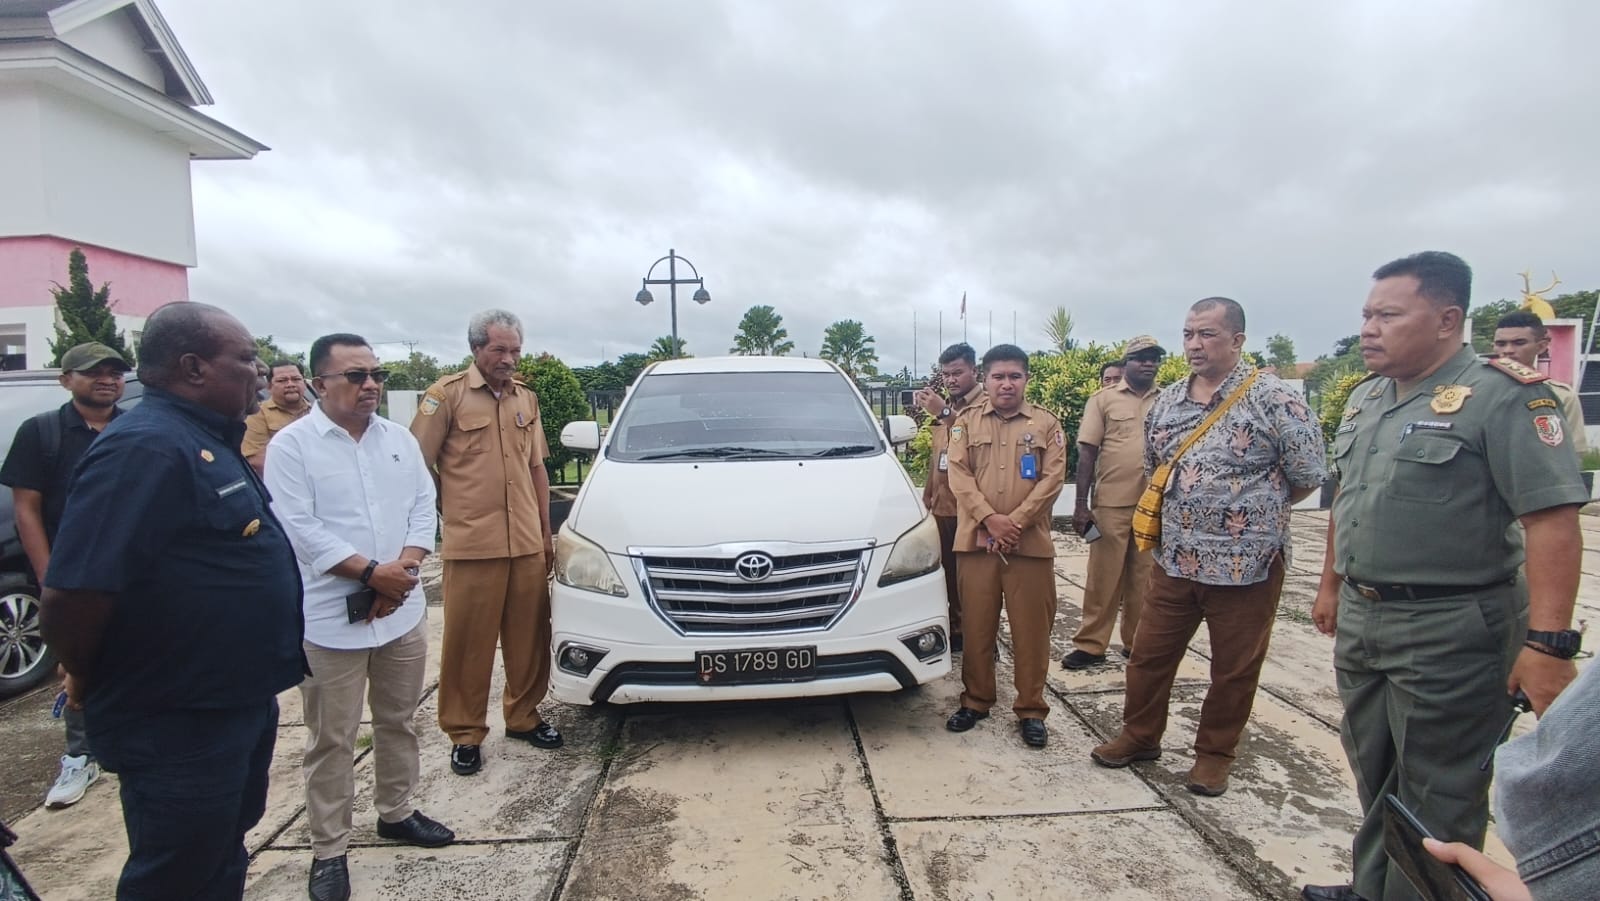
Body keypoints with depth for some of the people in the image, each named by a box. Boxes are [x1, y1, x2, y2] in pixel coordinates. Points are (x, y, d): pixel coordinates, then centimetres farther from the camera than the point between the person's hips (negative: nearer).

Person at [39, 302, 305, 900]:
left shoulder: (210, 441, 8)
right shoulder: (146, 447, -24)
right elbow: (70, 597, -27)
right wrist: (90, 683, -11)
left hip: (243, 701, 9)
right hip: (179, 725, -9)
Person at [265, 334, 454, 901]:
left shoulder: (400, 440, 8)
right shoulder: (290, 445, -7)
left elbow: (424, 506, 5)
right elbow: (299, 529, -14)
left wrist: (403, 570, -10)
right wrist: (373, 572, -18)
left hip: (403, 611, 5)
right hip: (330, 619, -5)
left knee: (399, 722, 18)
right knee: (332, 740, 6)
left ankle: (396, 812, 36)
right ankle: (329, 850, 19)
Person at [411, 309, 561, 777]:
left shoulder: (526, 398, 13)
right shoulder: (447, 394, -3)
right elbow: (419, 462, -2)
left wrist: (546, 530, 16)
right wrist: (455, 510, 5)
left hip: (528, 544, 5)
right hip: (471, 545, -5)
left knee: (529, 636, 12)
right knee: (468, 642, 4)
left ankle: (523, 715, 28)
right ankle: (465, 733, 18)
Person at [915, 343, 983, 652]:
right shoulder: (945, 407, 17)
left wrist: (944, 414, -34)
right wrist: (927, 493, 23)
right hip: (942, 507, 7)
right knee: (948, 574, 14)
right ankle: (956, 631, 26)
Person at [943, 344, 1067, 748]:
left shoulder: (1046, 424, 7)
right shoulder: (967, 422, 9)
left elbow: (1053, 478, -2)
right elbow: (959, 475, -1)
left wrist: (1017, 522, -12)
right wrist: (989, 518, -14)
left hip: (1031, 543, 0)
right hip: (976, 540, 1)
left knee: (1031, 629, 4)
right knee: (977, 625, 8)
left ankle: (1031, 709, 17)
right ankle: (975, 700, 23)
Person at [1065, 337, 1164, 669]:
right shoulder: (1104, 399, 0)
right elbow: (1087, 452, -2)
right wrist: (1081, 504, -6)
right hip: (1112, 503, -2)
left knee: (1144, 579, 11)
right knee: (1103, 577, 3)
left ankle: (1137, 643, 24)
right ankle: (1090, 645, 12)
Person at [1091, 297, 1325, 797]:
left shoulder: (1275, 400, -11)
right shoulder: (1165, 402, 6)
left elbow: (1307, 478, -5)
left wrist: (1253, 513, 5)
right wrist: (1184, 511, 12)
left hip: (1246, 564, -4)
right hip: (1174, 559, 5)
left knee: (1234, 669, 11)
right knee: (1149, 654, 13)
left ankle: (1215, 753, 31)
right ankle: (1140, 736, 32)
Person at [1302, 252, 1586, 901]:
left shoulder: (1502, 397, -14)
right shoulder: (1365, 398, 10)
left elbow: (1553, 519, -19)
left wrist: (1548, 643, -24)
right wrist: (1331, 585, 20)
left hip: (1450, 631, -7)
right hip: (1360, 620, 8)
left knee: (1437, 800, 7)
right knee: (1373, 776, 21)